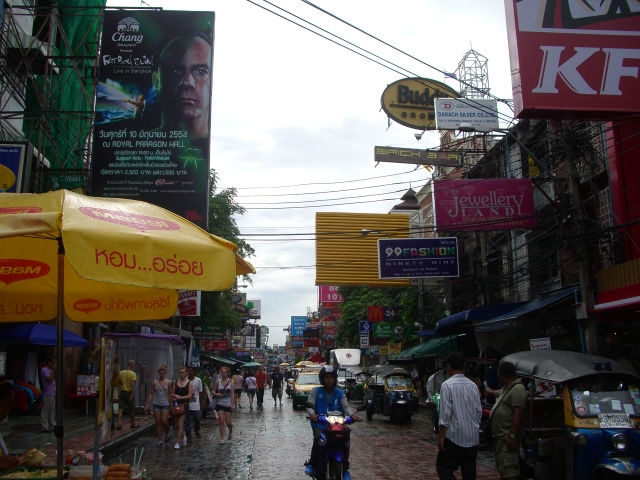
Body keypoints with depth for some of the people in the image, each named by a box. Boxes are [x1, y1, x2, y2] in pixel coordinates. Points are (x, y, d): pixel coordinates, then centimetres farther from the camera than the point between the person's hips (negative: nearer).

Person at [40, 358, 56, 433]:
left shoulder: (50, 370, 15)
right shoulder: (44, 370, -12)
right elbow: (49, 379, -22)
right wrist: (53, 369, -16)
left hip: (53, 394, 9)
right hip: (48, 394, -9)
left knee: (52, 411, 13)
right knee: (45, 411, -3)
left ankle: (52, 426, 18)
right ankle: (45, 427, 0)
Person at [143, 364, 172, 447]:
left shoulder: (168, 382, 0)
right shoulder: (154, 383, 4)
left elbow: (170, 394, 2)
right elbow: (151, 394, 5)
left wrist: (171, 405, -1)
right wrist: (147, 405, 0)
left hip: (165, 404, -2)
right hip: (156, 404, 2)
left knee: (164, 421, -9)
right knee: (158, 422, 2)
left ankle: (167, 434, 21)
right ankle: (159, 441, 9)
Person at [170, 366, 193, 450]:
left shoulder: (189, 383, -3)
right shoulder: (175, 382, 10)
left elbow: (190, 395, -8)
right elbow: (172, 394, 12)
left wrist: (180, 397, -17)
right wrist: (174, 396, -11)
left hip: (184, 405, -5)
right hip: (176, 405, 5)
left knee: (180, 423, -12)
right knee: (176, 424, 10)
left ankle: (177, 443, -9)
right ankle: (183, 437, 36)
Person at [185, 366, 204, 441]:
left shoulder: (198, 380, -2)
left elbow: (201, 392, 4)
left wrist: (202, 403, 3)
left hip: (196, 405, 0)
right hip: (187, 404, 0)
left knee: (197, 419, 7)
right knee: (186, 421, 3)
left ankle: (197, 431, 36)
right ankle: (188, 436, 16)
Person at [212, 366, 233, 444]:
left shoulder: (230, 381, -3)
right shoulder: (218, 381, 0)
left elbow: (232, 394, -2)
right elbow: (213, 391, 8)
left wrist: (232, 404, -6)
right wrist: (216, 394, -14)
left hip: (228, 404, -1)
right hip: (220, 404, 1)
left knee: (228, 423, 2)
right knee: (221, 421, -4)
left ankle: (231, 430, 36)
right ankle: (222, 439, 6)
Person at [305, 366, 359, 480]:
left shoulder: (340, 393, 12)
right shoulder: (315, 391, 6)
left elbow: (346, 406, 0)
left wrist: (352, 415, -21)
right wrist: (312, 413, -27)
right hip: (319, 423, -2)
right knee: (318, 439, -31)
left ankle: (345, 469, -5)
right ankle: (312, 464, -13)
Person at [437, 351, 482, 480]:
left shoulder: (448, 385, -11)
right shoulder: (472, 385, 5)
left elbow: (446, 413, -15)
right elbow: (479, 411, 7)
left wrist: (441, 436, -9)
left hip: (455, 436, -6)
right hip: (473, 437, 6)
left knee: (443, 467, 5)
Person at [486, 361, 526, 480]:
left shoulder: (518, 389, -18)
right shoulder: (507, 388, 15)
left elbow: (518, 414, -25)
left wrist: (512, 436, -28)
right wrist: (492, 392, 61)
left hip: (507, 438, -11)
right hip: (500, 436, 11)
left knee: (509, 470, -13)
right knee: (502, 468, 17)